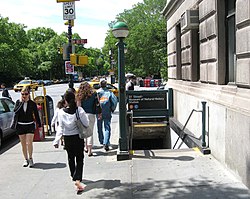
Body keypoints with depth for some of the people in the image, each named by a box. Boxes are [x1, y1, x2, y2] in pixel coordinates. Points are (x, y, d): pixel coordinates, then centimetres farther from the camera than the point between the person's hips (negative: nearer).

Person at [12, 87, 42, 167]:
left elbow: (36, 115, 5)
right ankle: (26, 159, 21)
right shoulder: (18, 102, 1)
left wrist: (39, 125, 8)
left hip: (30, 125, -2)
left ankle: (30, 158, 9)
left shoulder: (32, 103, -2)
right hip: (20, 125, 2)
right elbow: (15, 110, -15)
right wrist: (21, 102, -17)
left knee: (29, 143, -10)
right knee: (23, 144, 8)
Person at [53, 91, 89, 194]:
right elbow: (86, 124, -9)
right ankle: (78, 179, -14)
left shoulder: (61, 112, -10)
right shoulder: (79, 110, -13)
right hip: (78, 137, -2)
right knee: (79, 159, 5)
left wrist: (56, 140, -4)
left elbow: (60, 127, -9)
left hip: (67, 139, 2)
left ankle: (74, 176, 39)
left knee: (71, 158, 22)